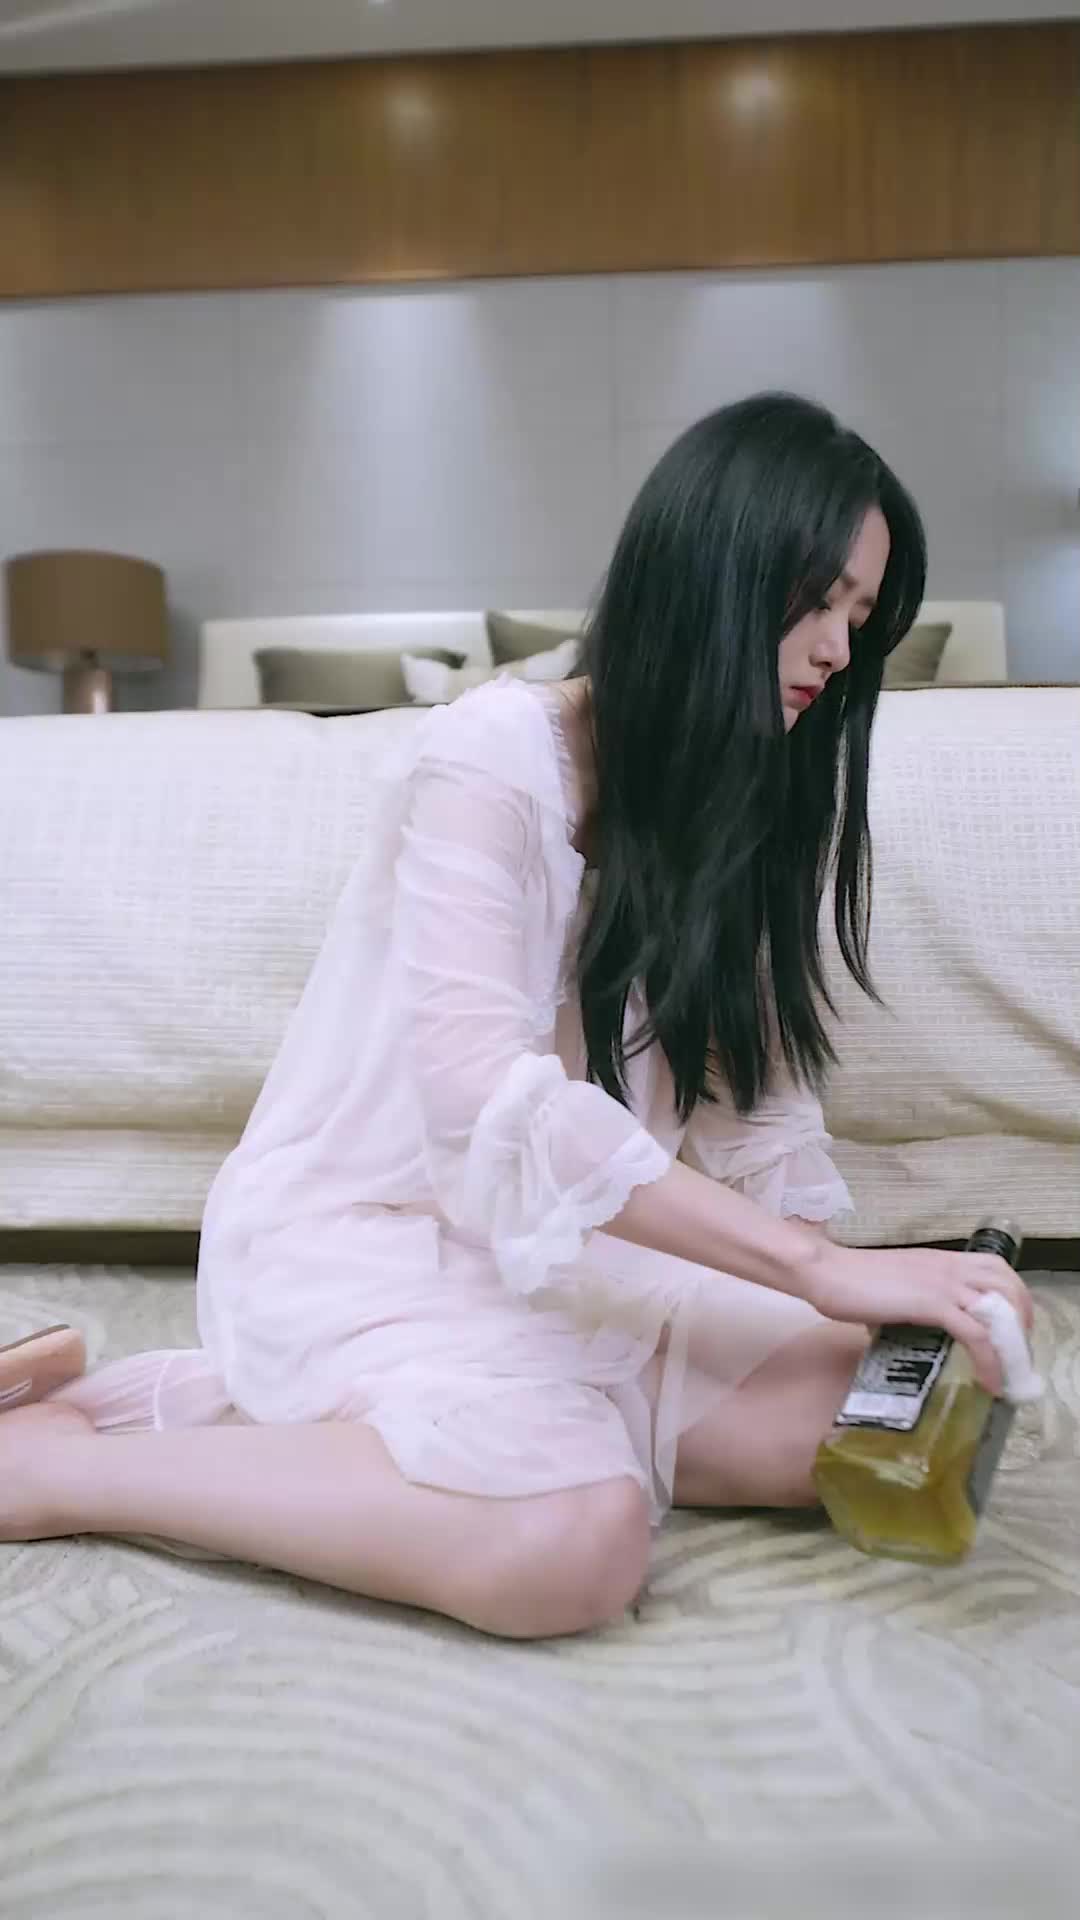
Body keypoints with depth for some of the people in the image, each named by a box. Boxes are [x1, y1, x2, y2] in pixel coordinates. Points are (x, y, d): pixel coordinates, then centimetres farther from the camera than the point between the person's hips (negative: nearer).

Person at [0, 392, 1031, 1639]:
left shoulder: (741, 807, 8)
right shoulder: (493, 757, -16)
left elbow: (762, 1103, 4)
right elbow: (485, 1093, -28)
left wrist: (869, 1323, -10)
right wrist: (817, 1271, -30)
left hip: (561, 1246, 9)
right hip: (357, 1233, -8)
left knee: (870, 1404, -13)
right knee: (579, 1537, -32)